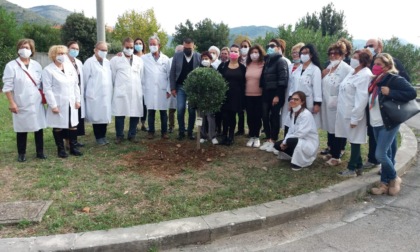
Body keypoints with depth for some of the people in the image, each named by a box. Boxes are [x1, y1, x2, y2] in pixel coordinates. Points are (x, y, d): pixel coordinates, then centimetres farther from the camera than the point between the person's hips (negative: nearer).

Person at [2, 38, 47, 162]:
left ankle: (40, 152, 19)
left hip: (37, 103, 3)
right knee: (22, 130, 5)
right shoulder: (11, 66, -4)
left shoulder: (36, 65, 7)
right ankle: (21, 153, 20)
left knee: (39, 128, 6)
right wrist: (12, 103, -11)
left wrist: (43, 97, 8)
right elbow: (7, 86, -6)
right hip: (21, 105, -3)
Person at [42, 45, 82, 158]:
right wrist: (53, 105, -15)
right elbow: (47, 89, -11)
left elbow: (76, 85, 11)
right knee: (58, 127, 6)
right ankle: (61, 149, 19)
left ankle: (73, 147, 20)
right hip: (58, 104, -4)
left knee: (73, 125, 8)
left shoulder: (70, 67, 9)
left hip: (71, 103, 5)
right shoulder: (48, 70, -7)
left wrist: (77, 100, 6)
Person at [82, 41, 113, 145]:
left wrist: (111, 92, 7)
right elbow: (85, 79, -2)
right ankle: (98, 137, 14)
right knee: (97, 116, 2)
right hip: (95, 95, -5)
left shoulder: (107, 62, 12)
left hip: (106, 94, 5)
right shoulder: (89, 62, -5)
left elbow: (110, 77, 12)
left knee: (105, 116, 8)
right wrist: (86, 93, 3)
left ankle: (103, 136, 21)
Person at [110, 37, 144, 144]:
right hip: (121, 92, -2)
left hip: (136, 92, 3)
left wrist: (140, 89, 11)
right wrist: (118, 86, 12)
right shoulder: (115, 59, 4)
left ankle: (132, 135, 18)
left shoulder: (139, 60, 13)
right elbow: (112, 76, 8)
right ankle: (119, 136, 14)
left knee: (135, 115, 3)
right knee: (120, 115, 0)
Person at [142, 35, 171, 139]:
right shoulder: (144, 58, 6)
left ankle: (164, 132, 14)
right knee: (151, 112, 4)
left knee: (163, 112, 5)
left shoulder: (165, 59, 6)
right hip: (149, 90, 0)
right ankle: (151, 131, 13)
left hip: (162, 90, 0)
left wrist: (169, 89, 0)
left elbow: (170, 75, 6)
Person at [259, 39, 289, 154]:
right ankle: (268, 140, 18)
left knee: (274, 117, -1)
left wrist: (278, 95, -20)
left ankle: (273, 141, 8)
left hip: (276, 93, -7)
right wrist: (263, 92, 10)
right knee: (265, 116, 7)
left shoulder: (281, 61, -7)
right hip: (266, 93, 7)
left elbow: (283, 79, -15)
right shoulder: (266, 60, 16)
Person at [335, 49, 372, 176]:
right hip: (346, 112, 9)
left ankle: (352, 168, 17)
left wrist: (355, 118, -23)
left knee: (354, 141, 4)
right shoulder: (353, 72, 10)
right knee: (353, 140, 16)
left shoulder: (364, 75, -18)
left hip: (354, 113, -9)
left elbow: (361, 99, -23)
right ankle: (358, 166, 28)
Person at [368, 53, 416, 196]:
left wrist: (390, 92, -23)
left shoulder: (395, 79, -11)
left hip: (389, 124, -7)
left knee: (380, 154, -10)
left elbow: (412, 93, -21)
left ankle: (394, 179, 14)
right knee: (387, 154, 13)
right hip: (376, 124, 7)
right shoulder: (376, 80, 11)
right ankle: (385, 184, 20)